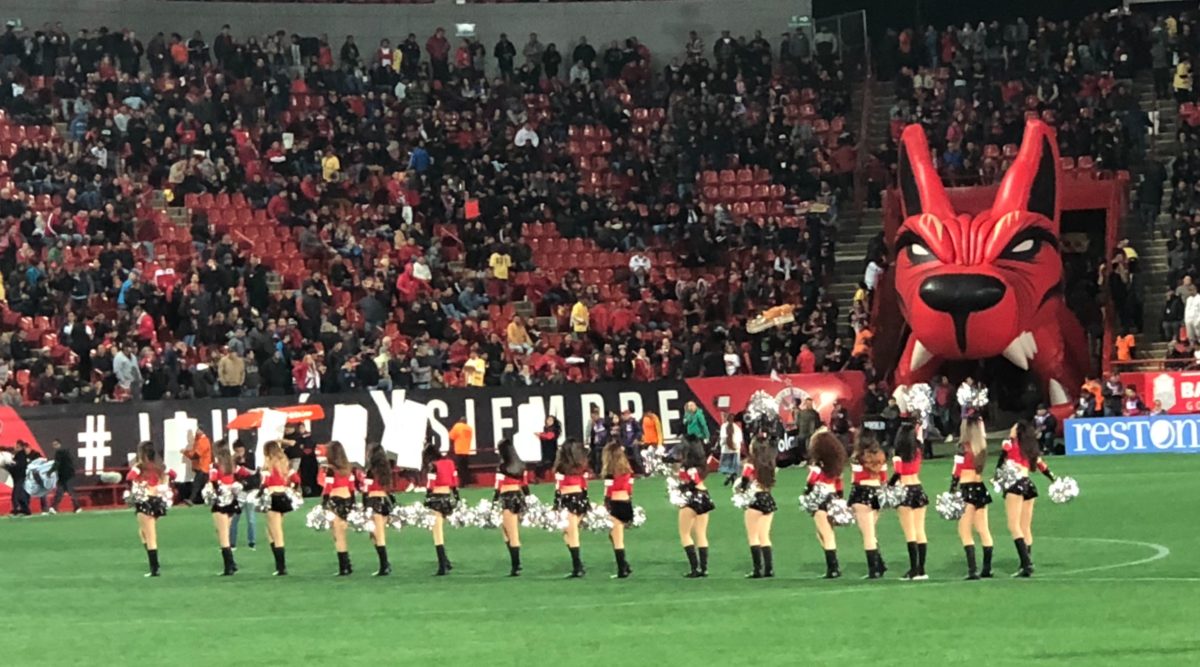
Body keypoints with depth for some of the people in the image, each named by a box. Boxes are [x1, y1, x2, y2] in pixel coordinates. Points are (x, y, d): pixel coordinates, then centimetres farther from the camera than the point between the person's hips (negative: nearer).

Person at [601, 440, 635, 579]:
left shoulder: (610, 470, -10)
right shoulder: (627, 467, 8)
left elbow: (608, 491, -13)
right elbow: (630, 488, 12)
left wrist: (605, 509, -12)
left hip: (616, 505, -6)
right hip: (627, 504, 6)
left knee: (617, 540, 1)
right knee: (615, 535, 20)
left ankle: (622, 570, 2)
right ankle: (625, 566, 14)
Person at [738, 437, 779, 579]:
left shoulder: (751, 465, -11)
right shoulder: (769, 464, 6)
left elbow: (743, 484, -13)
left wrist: (739, 487, 6)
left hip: (755, 499, -6)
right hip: (768, 499, 6)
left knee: (753, 537, 1)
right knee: (764, 537, 12)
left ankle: (758, 570, -5)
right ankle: (769, 569, 7)